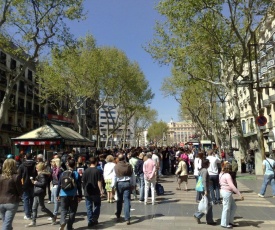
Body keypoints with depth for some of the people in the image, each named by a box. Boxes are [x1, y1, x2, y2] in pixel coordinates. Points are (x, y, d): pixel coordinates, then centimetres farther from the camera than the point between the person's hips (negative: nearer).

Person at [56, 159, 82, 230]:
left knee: (63, 210, 11)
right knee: (72, 211, 11)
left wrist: (58, 195, 14)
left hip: (64, 195, 1)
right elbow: (79, 186, -4)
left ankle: (62, 222, -15)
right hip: (73, 195, -1)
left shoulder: (63, 173, -1)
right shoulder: (76, 174, -5)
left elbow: (59, 185, 3)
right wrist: (80, 196, 4)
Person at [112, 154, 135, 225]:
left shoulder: (116, 166, -6)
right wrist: (133, 185, 15)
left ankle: (118, 215, 37)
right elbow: (133, 176, 5)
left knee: (119, 199, 18)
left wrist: (113, 186, 3)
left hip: (119, 184, 0)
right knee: (127, 200, 0)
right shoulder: (129, 166, -1)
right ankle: (127, 218, -5)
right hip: (128, 183, 0)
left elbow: (114, 177, -4)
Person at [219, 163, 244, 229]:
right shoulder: (227, 175, -20)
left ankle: (230, 221, 25)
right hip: (227, 192, -10)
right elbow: (232, 186, -25)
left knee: (234, 206, 17)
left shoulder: (222, 174, 8)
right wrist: (239, 194, -24)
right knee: (227, 208, 3)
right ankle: (224, 224, 15)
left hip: (224, 191, 10)